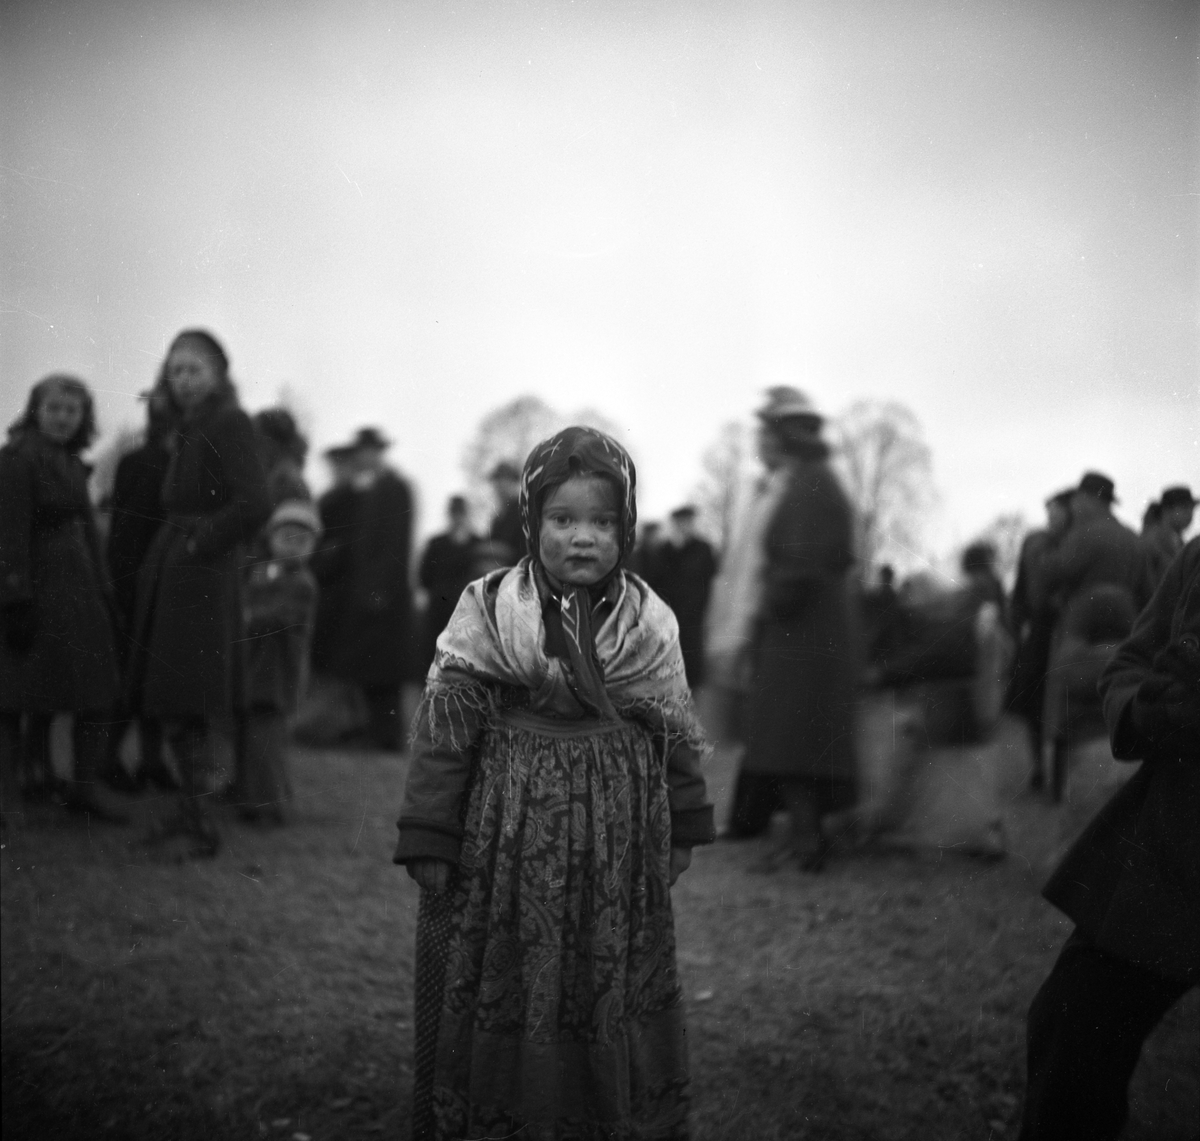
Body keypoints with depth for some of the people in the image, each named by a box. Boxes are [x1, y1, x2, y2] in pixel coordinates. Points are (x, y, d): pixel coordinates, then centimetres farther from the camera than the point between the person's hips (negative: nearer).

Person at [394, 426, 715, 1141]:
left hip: (618, 844, 2)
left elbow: (679, 733, 10)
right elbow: (445, 726, -6)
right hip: (508, 836, -2)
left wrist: (683, 831, 12)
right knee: (503, 1001, 7)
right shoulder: (485, 612, -7)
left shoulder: (650, 623, 1)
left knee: (618, 1002, 12)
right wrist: (429, 840, -7)